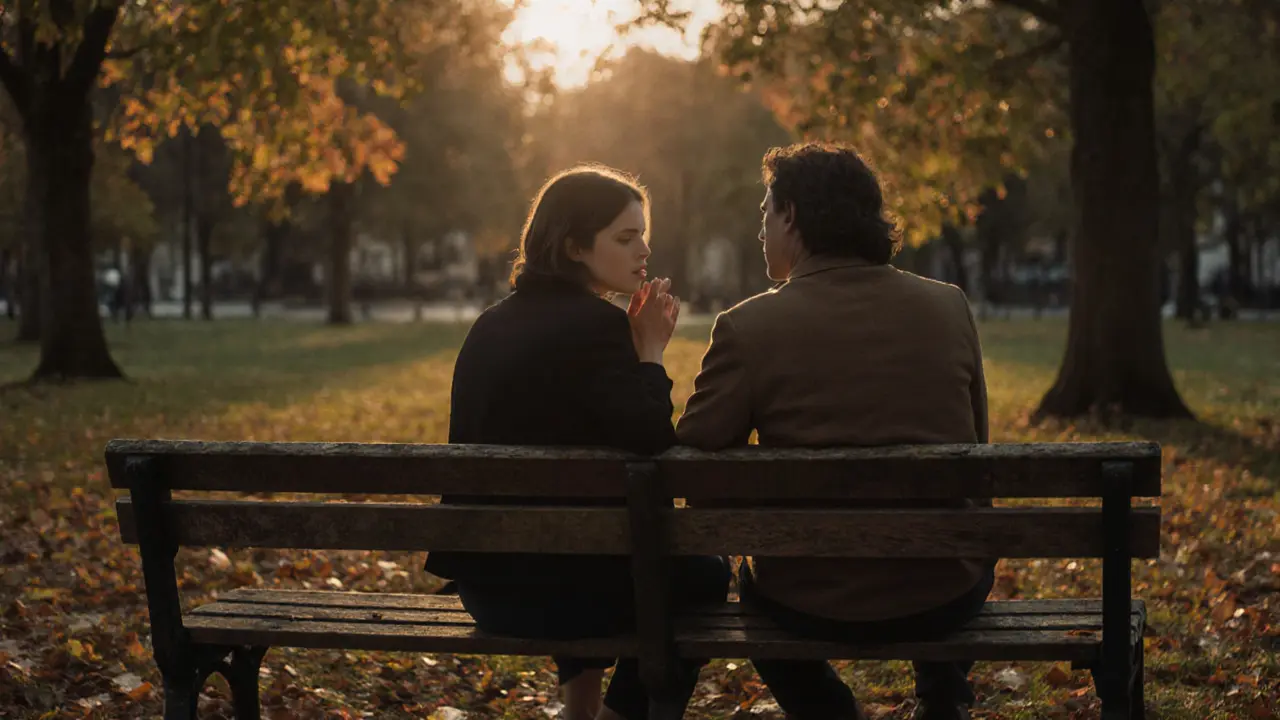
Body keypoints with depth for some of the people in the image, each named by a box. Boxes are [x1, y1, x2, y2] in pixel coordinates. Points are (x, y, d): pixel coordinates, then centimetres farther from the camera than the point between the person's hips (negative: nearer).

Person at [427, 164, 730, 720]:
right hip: (550, 589, -8)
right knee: (704, 576, 19)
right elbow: (653, 444, -21)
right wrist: (651, 352, -10)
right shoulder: (592, 323, -17)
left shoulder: (492, 326, 10)